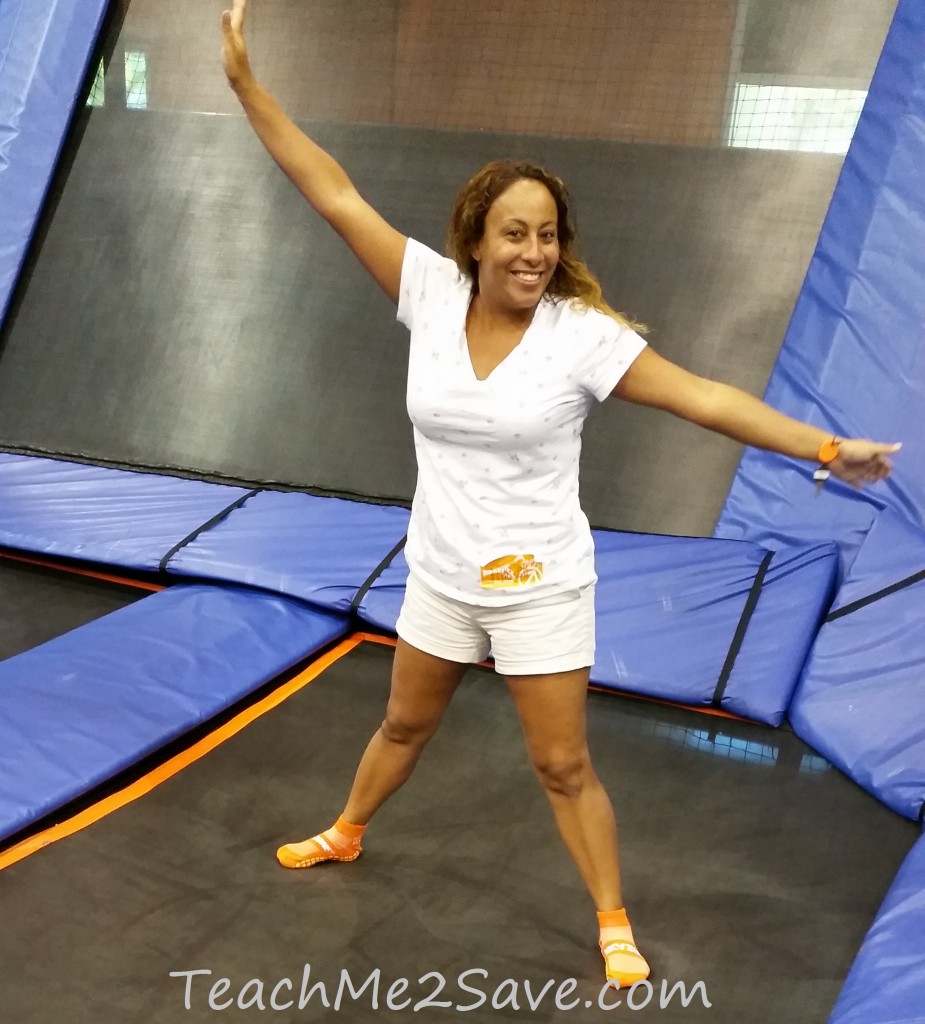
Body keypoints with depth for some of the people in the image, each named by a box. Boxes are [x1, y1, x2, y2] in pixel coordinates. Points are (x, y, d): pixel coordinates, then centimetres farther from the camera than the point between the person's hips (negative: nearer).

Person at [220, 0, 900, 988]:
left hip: (540, 587, -3)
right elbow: (336, 195, -9)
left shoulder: (581, 333, -19)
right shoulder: (433, 292, -11)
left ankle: (615, 927, 26)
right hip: (440, 577, 3)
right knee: (403, 724, 25)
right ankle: (346, 834, 52)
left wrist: (827, 449, -24)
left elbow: (706, 399, -19)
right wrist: (246, 83, -9)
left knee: (564, 767, 7)